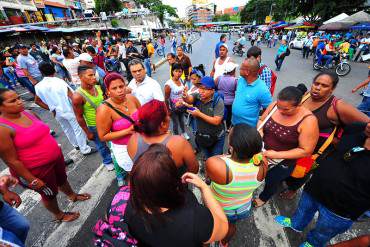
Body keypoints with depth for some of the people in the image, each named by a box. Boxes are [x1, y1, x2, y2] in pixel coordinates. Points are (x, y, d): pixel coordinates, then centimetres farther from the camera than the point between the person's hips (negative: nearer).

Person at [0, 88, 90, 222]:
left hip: (55, 158, 6)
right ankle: (59, 215, 46)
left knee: (62, 179, 29)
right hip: (35, 169, -6)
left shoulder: (27, 113, -4)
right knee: (49, 194, 18)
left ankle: (72, 195, 57)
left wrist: (55, 149, 17)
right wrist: (33, 180, -16)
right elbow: (12, 161, -21)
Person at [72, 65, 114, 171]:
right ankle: (107, 161, 44)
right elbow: (79, 117, -15)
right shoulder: (78, 96, -23)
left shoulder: (98, 87, -7)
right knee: (102, 146, 17)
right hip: (94, 126, -4)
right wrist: (88, 133, -9)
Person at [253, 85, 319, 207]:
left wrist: (277, 155, -25)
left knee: (271, 180, 11)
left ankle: (263, 198, 45)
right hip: (263, 149, 4)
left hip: (284, 159, -3)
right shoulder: (274, 106, -13)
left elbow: (306, 151, -20)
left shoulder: (308, 121, -24)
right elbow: (261, 120, 2)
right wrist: (259, 131, -18)